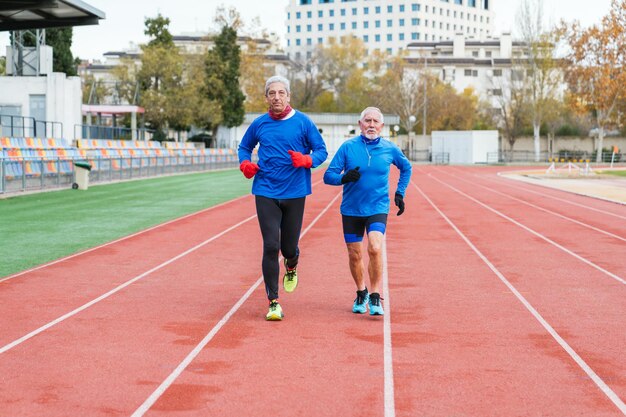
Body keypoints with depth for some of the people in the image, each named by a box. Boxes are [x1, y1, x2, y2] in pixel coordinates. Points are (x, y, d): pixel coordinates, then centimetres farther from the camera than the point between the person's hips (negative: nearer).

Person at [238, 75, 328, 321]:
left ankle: (291, 267, 45)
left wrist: (307, 160, -19)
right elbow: (244, 147, 21)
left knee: (289, 247, 6)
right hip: (266, 192, 0)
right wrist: (245, 163, 0)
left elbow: (321, 150, 2)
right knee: (271, 246, -8)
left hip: (295, 193, 0)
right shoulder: (259, 124, 5)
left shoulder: (302, 122, 0)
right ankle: (273, 302, -1)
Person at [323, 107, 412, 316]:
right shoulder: (348, 147, -4)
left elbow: (406, 168, 21)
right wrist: (343, 178, -26)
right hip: (351, 210, 1)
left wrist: (399, 193, 13)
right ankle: (361, 293, 31)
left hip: (378, 209, -1)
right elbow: (328, 175, -5)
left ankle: (375, 297, -9)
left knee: (375, 248, -21)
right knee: (354, 255, 7)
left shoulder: (389, 149, 0)